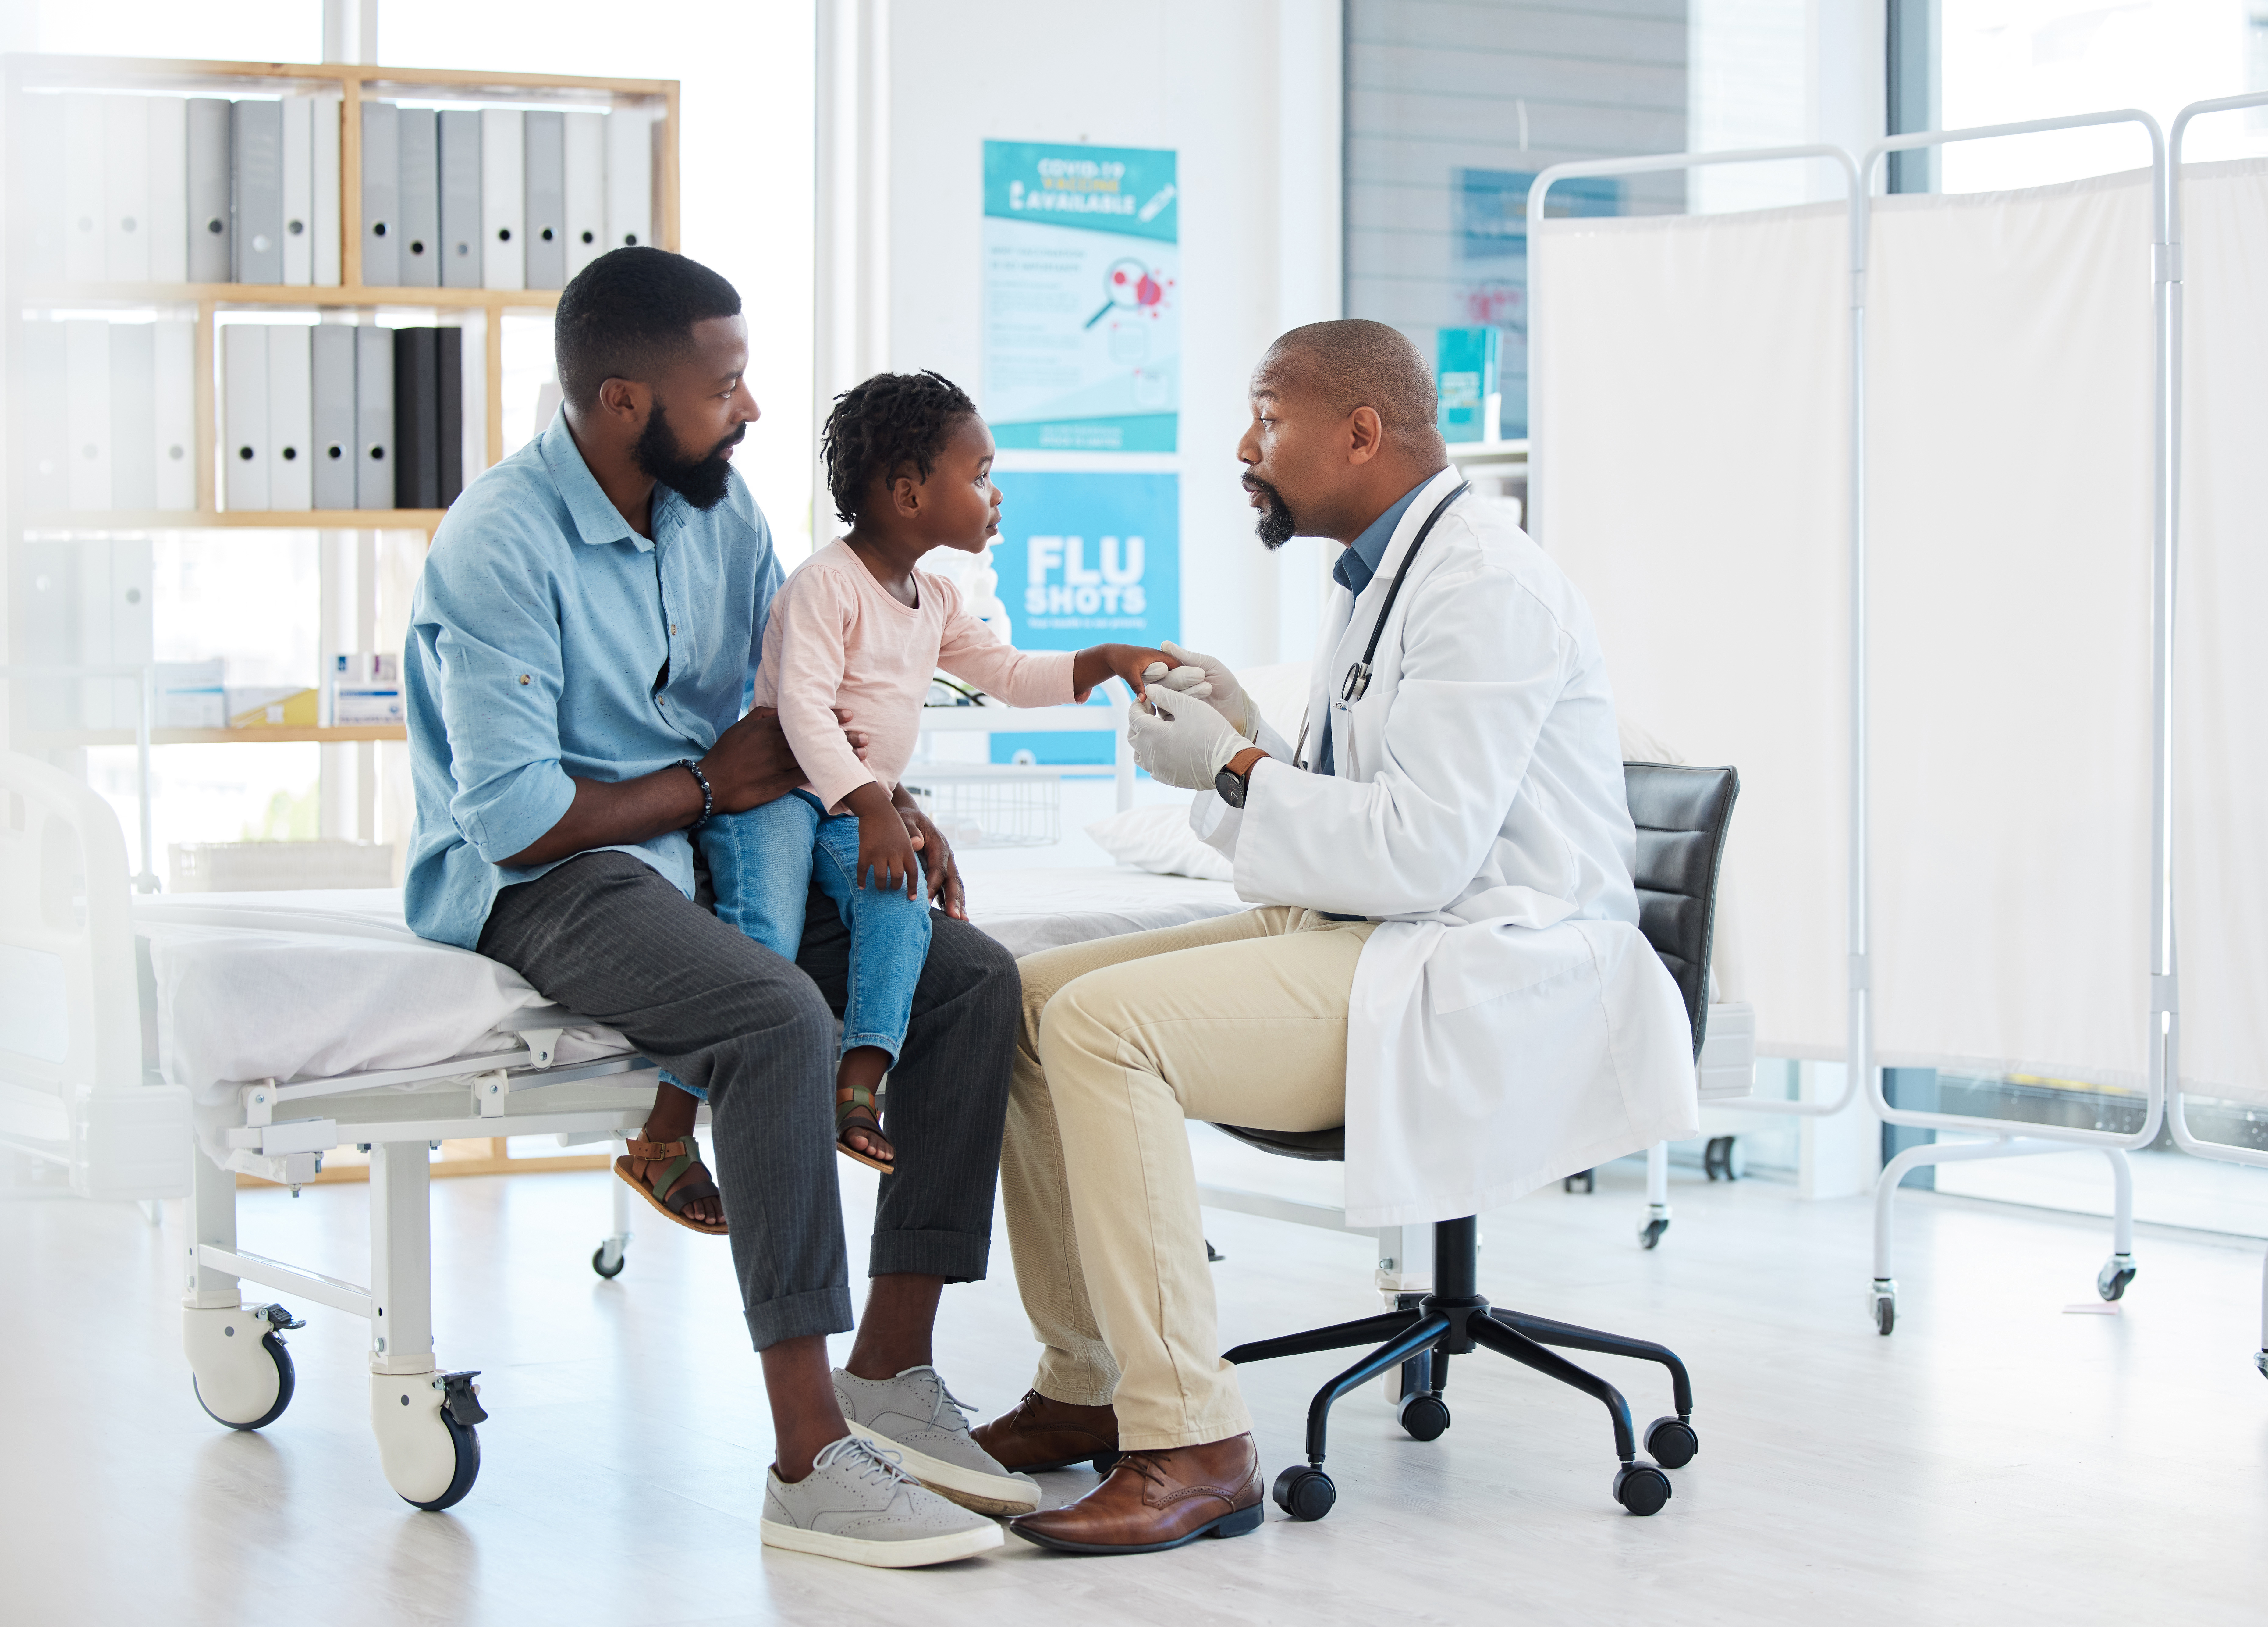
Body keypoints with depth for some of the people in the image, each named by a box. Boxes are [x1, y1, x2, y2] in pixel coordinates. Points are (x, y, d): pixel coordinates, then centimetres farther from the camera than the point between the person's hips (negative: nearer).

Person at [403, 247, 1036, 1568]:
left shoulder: (719, 505, 7)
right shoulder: (501, 547, -18)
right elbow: (517, 816, -22)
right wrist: (711, 785, -11)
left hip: (710, 855, 8)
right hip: (546, 884, -8)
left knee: (974, 976, -10)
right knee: (780, 1016, -35)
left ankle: (891, 1371, -6)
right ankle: (811, 1461, -33)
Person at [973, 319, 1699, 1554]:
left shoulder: (1483, 584, -15)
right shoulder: (1379, 574, 17)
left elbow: (1419, 848, -23)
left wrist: (1233, 769, -13)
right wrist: (1243, 734, 6)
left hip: (1484, 966, -10)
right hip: (1362, 936, 11)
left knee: (1102, 1022, -26)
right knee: (1029, 997, 3)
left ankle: (1191, 1444, -23)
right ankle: (1084, 1389, 10)